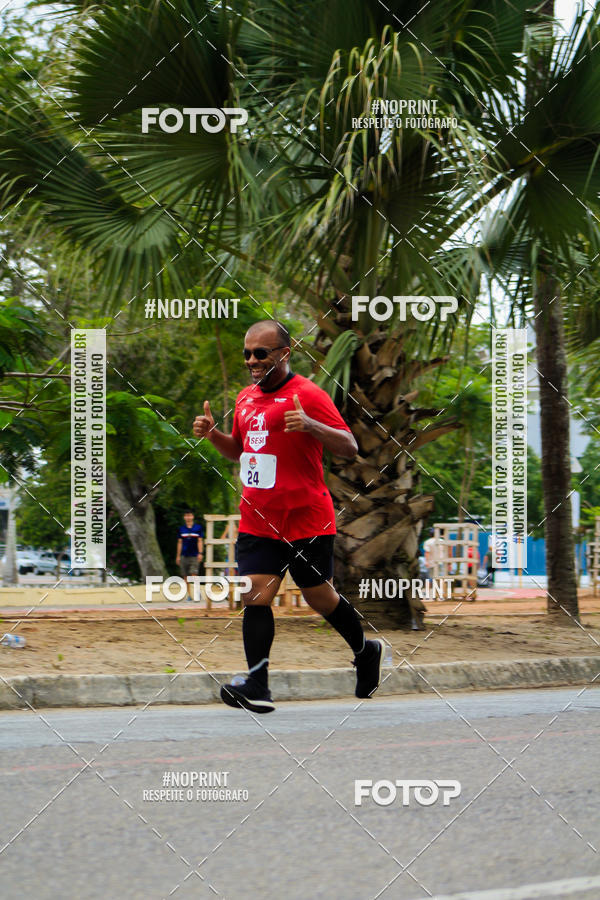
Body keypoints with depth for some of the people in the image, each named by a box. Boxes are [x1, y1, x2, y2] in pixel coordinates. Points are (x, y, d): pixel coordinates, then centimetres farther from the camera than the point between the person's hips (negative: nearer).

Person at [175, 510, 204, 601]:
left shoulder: (198, 528, 4)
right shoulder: (182, 529, 10)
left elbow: (200, 541, 3)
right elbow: (180, 543, 14)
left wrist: (200, 553, -8)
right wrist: (178, 556, 11)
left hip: (194, 556, -3)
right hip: (184, 556, 3)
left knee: (194, 574, -14)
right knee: (185, 576, 2)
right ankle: (189, 595, 9)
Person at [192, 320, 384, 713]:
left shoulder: (308, 395, -11)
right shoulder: (246, 398, 11)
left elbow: (350, 447, -15)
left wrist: (310, 425, -32)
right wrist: (212, 433, 6)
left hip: (306, 520, -6)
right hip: (257, 521, 6)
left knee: (319, 596, 7)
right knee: (256, 596, -7)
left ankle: (367, 651, 34)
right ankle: (257, 689, -10)